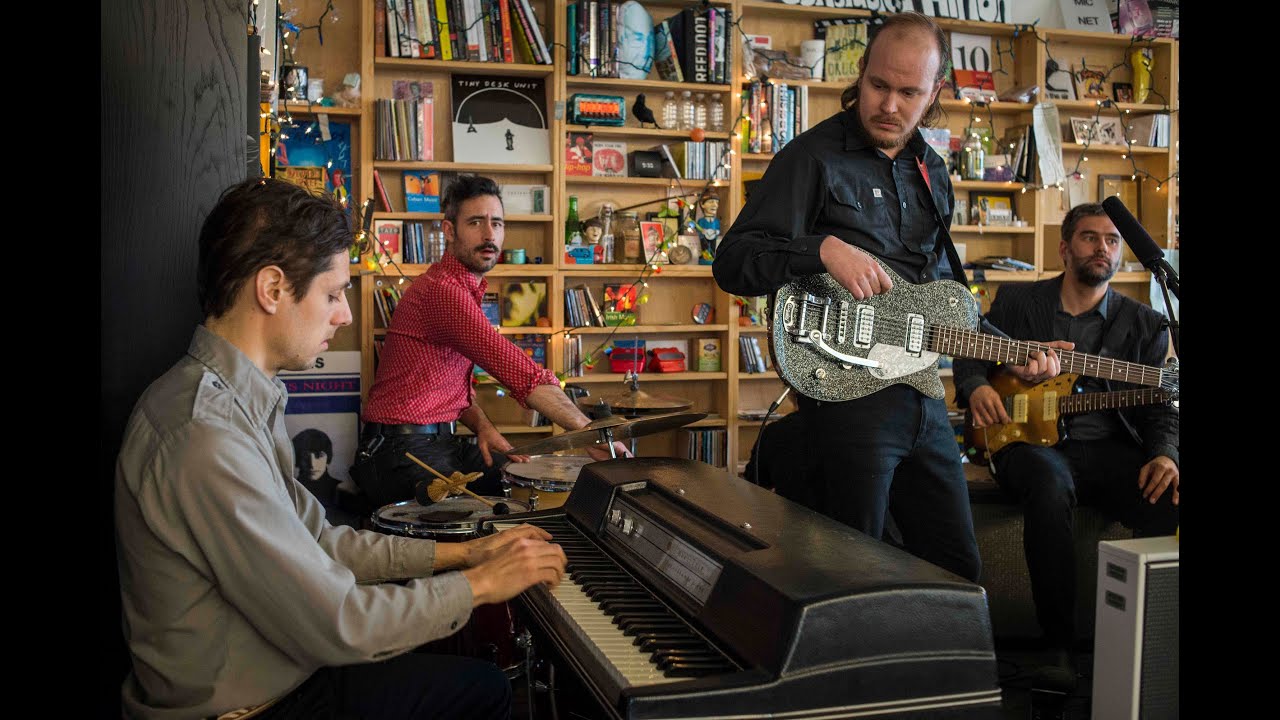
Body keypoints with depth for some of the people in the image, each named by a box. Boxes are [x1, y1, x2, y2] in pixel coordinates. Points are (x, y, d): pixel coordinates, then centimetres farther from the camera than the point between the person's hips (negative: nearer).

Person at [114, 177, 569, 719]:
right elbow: (338, 627, -26)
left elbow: (316, 540, 8)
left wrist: (459, 553, 5)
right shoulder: (207, 438, -29)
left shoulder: (237, 398, 3)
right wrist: (480, 583, -13)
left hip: (269, 669, 9)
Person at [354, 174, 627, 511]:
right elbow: (520, 371, -28)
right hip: (404, 450, -10)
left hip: (442, 441, 10)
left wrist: (482, 426, -1)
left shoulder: (467, 288, 15)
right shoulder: (441, 291, -20)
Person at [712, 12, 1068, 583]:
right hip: (847, 392, -7)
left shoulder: (932, 174, 16)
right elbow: (732, 262, -13)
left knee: (958, 568, 15)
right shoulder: (814, 157, -6)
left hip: (923, 394, 7)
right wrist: (824, 248, -27)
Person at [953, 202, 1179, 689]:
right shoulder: (1015, 301, 13)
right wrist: (976, 389, -11)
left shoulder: (1144, 324, 15)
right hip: (1032, 442, -2)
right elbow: (970, 358, 14)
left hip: (1111, 447, 2)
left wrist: (1163, 455, -12)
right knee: (1050, 486, -38)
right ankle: (1059, 645, -26)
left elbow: (1159, 404, 9)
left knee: (1168, 502, -30)